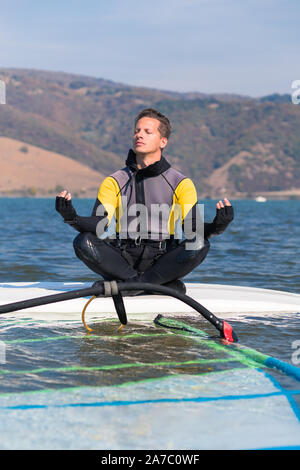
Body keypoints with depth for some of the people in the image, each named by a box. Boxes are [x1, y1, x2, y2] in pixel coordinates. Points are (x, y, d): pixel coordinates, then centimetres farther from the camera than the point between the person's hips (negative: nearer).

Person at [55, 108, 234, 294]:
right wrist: (73, 218, -24)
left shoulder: (181, 183, 6)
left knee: (200, 245, -28)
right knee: (83, 242, -24)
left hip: (162, 260, -1)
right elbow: (99, 225, -4)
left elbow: (192, 229, -5)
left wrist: (215, 227, -27)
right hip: (123, 260, 1)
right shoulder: (113, 182, 10)